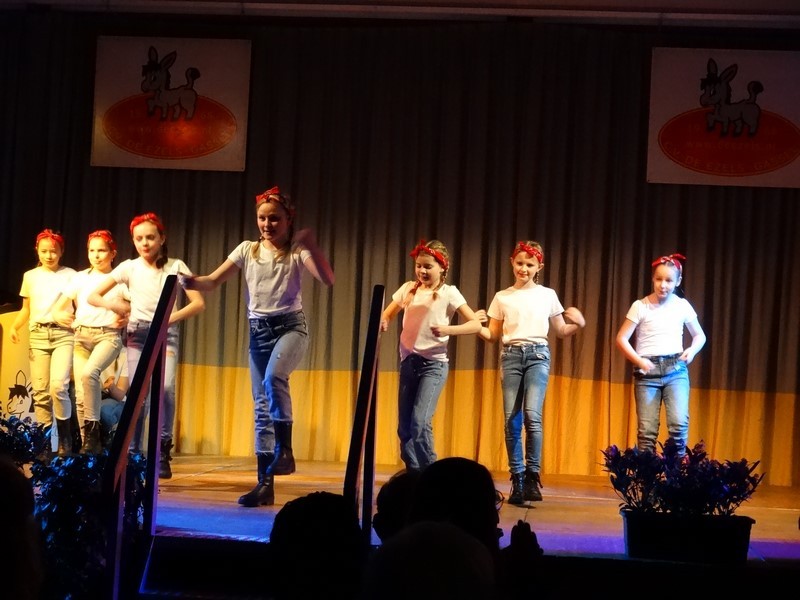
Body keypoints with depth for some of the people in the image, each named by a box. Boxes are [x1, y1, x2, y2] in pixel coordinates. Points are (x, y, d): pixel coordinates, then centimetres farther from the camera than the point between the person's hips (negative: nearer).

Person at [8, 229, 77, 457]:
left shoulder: (70, 275, 4)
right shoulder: (30, 276, 12)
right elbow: (26, 309, 18)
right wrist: (14, 326, 0)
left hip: (63, 335, -3)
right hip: (38, 336, 3)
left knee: (58, 385, -20)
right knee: (40, 390, -2)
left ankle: (64, 438, -6)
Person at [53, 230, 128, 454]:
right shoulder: (80, 278, 13)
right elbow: (58, 308, 12)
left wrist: (127, 319, -13)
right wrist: (62, 315, -10)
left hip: (108, 336, -4)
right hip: (81, 336, 4)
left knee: (89, 373, -32)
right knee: (81, 395, -6)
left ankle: (93, 431, -25)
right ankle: (90, 443, 3)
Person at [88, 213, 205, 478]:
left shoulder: (175, 266, -1)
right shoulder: (129, 267, 1)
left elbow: (198, 303, -4)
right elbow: (92, 296, 3)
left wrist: (172, 317, -19)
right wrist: (111, 304, -18)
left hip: (165, 335, -1)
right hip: (137, 335, 1)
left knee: (165, 387, -23)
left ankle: (163, 450, -12)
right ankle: (132, 455, 5)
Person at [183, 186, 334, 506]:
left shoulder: (296, 250, -4)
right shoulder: (247, 249, 6)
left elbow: (327, 279, -18)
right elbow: (213, 281, 2)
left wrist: (312, 246, -29)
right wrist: (190, 282, -19)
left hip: (290, 326, -4)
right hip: (258, 330, 4)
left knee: (274, 377, -34)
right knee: (261, 405, 3)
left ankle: (284, 449, -19)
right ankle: (265, 483, 8)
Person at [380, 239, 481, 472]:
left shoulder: (448, 293, -3)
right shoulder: (408, 288, 9)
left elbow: (476, 324, -8)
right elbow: (387, 315, 12)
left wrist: (448, 329, -24)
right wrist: (382, 322, -12)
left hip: (434, 363, -5)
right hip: (408, 361, 5)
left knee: (420, 422, -18)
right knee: (404, 426, 5)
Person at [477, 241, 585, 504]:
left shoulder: (548, 295, 10)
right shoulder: (502, 297, 12)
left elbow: (561, 331, 16)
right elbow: (492, 335, 14)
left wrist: (577, 325, -5)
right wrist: (476, 326, -7)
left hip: (538, 355, -2)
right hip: (511, 356, 2)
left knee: (532, 415, -18)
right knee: (511, 420, -3)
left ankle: (532, 477, -11)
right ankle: (517, 480, 3)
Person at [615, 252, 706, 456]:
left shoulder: (682, 306, 5)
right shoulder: (640, 306, -2)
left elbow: (700, 336, 17)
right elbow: (621, 338, -1)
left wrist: (692, 350, -5)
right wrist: (638, 361, -15)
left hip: (676, 370, 1)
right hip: (647, 371, -1)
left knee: (679, 424, -15)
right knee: (647, 430, -3)